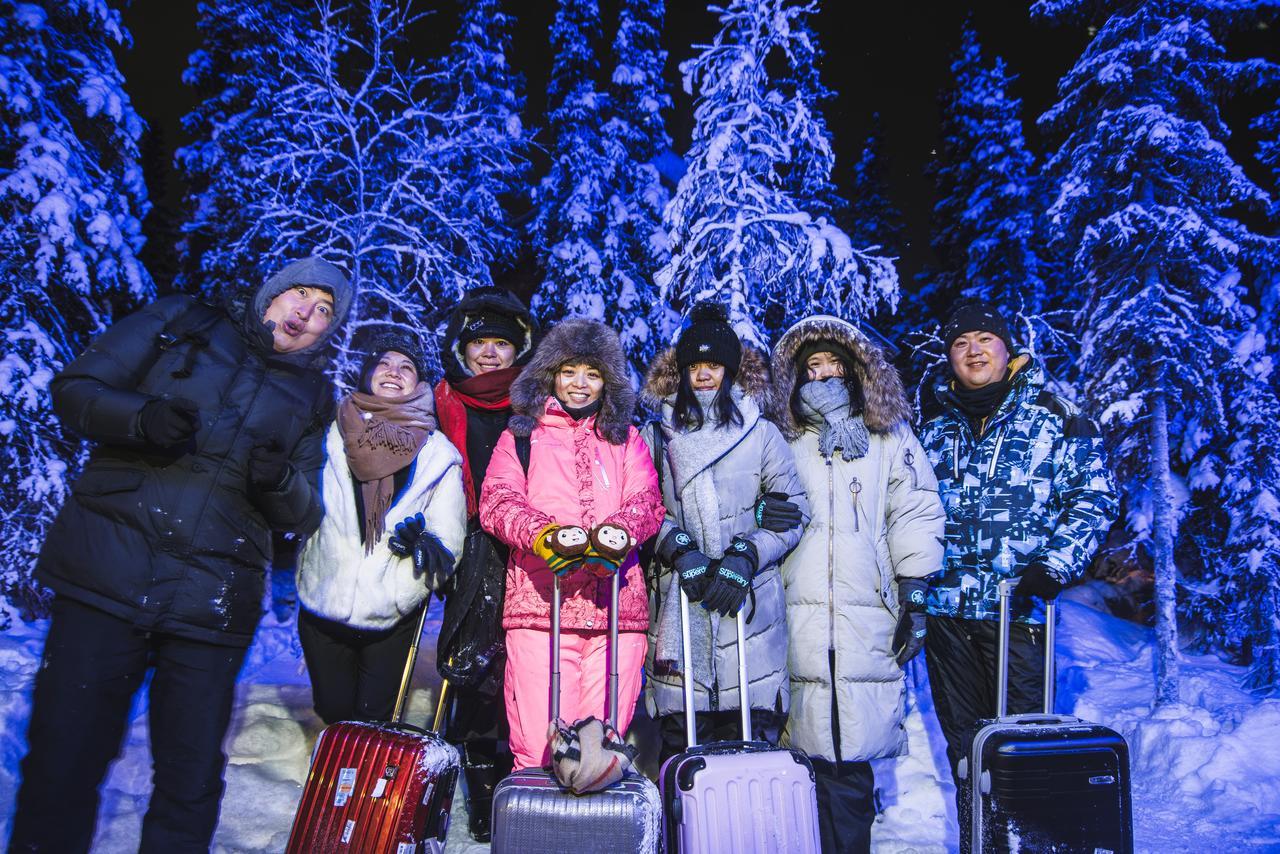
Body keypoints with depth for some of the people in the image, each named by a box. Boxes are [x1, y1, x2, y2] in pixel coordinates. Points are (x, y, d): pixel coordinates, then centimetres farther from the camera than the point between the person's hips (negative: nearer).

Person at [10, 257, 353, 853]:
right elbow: (74, 389, 6)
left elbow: (302, 518, 10)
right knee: (61, 763, 3)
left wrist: (280, 482, -13)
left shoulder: (313, 397, 13)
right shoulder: (180, 323, 10)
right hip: (106, 576, -1)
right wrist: (141, 418, -14)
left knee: (190, 781, 4)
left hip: (210, 603, 1)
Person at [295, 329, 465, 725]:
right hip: (323, 604, 1)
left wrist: (422, 543, -23)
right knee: (334, 715, 13)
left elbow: (448, 546, -5)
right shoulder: (333, 434, 1)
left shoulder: (439, 455, 0)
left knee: (373, 721, 8)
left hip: (393, 615, -1)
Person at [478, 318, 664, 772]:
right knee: (538, 749, -8)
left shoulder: (627, 439, 22)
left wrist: (617, 532, -17)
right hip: (539, 601, -1)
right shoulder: (521, 436, 18)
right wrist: (543, 533, -20)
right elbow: (497, 500, 2)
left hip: (616, 603, 1)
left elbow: (647, 501, 7)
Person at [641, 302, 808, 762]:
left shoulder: (762, 434, 9)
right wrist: (679, 548, -13)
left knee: (752, 734, 0)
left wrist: (744, 556, -9)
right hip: (681, 596, 0)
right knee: (679, 727, -1)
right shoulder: (657, 436, 12)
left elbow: (794, 512, 5)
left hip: (750, 598, 0)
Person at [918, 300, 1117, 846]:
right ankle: (973, 841, 25)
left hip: (1018, 609, -4)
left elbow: (1094, 501, -2)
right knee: (963, 745, 12)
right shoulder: (936, 433, 14)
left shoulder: (1058, 422, 1)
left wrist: (1054, 566, -14)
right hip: (945, 610, 4)